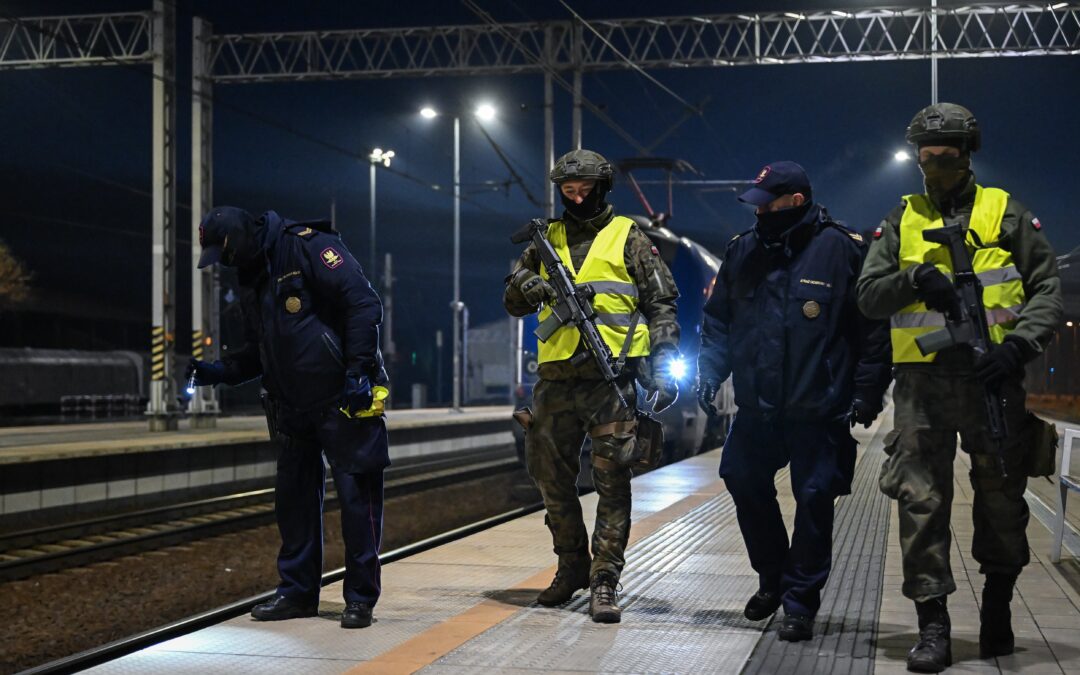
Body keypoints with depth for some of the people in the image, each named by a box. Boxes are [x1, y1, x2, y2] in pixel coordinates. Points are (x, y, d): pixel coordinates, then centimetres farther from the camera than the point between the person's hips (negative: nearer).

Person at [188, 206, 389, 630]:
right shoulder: (251, 281, 15)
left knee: (356, 496, -3)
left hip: (345, 400, -9)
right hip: (294, 407, 9)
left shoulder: (308, 246, -12)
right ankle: (298, 592, 23)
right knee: (294, 498, 13)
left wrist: (358, 369, -23)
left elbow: (364, 305, -18)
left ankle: (361, 598, 4)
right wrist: (220, 371, 7)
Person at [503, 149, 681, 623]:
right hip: (556, 379, 4)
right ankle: (571, 567, 25)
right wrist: (526, 284, -7)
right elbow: (514, 302, 17)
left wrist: (663, 365, -6)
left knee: (612, 481, -6)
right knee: (552, 477, 9)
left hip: (612, 380, -4)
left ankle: (604, 581, -2)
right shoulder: (547, 240, 15)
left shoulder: (627, 238, 5)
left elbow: (660, 303, 3)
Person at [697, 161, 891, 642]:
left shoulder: (842, 250, -9)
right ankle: (772, 578, 32)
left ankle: (800, 605, 11)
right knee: (744, 481, 11)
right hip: (756, 405, 5)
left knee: (813, 502, 0)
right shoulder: (742, 251, 7)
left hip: (819, 409, -5)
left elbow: (874, 326, -6)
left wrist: (867, 393, -8)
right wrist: (710, 374, 3)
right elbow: (718, 319, 15)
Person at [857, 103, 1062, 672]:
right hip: (921, 383, 1)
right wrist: (914, 279, -12)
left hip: (991, 376, -1)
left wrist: (1020, 343, -12)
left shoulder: (1005, 213, 8)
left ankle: (997, 606, 29)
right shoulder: (901, 220, 12)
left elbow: (1047, 287, 4)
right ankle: (932, 626, 1)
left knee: (1001, 497, 8)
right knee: (921, 501, -4)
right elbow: (868, 295, 7)